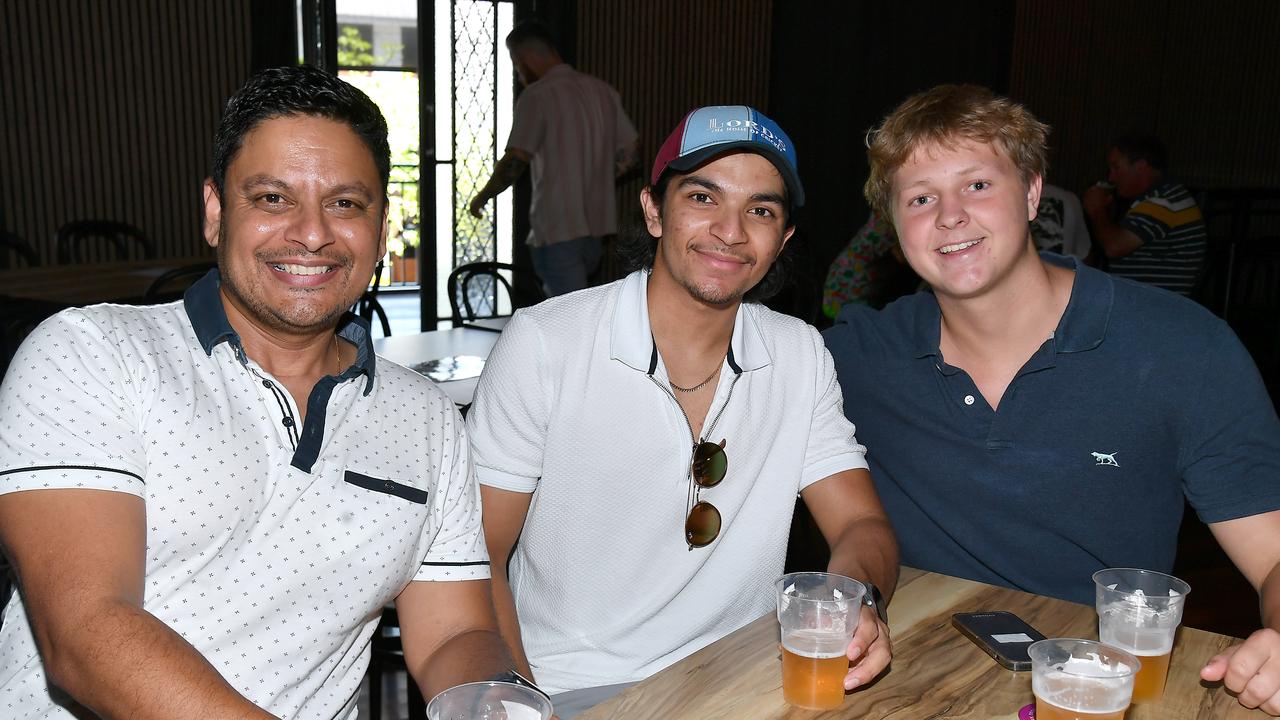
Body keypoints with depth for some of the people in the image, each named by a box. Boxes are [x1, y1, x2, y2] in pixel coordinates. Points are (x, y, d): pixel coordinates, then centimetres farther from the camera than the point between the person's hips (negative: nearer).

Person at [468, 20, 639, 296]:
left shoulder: (537, 95, -12)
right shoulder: (603, 90, 9)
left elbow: (514, 163, -16)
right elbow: (627, 157, 12)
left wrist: (482, 197, 0)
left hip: (557, 231, -8)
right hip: (595, 229, 8)